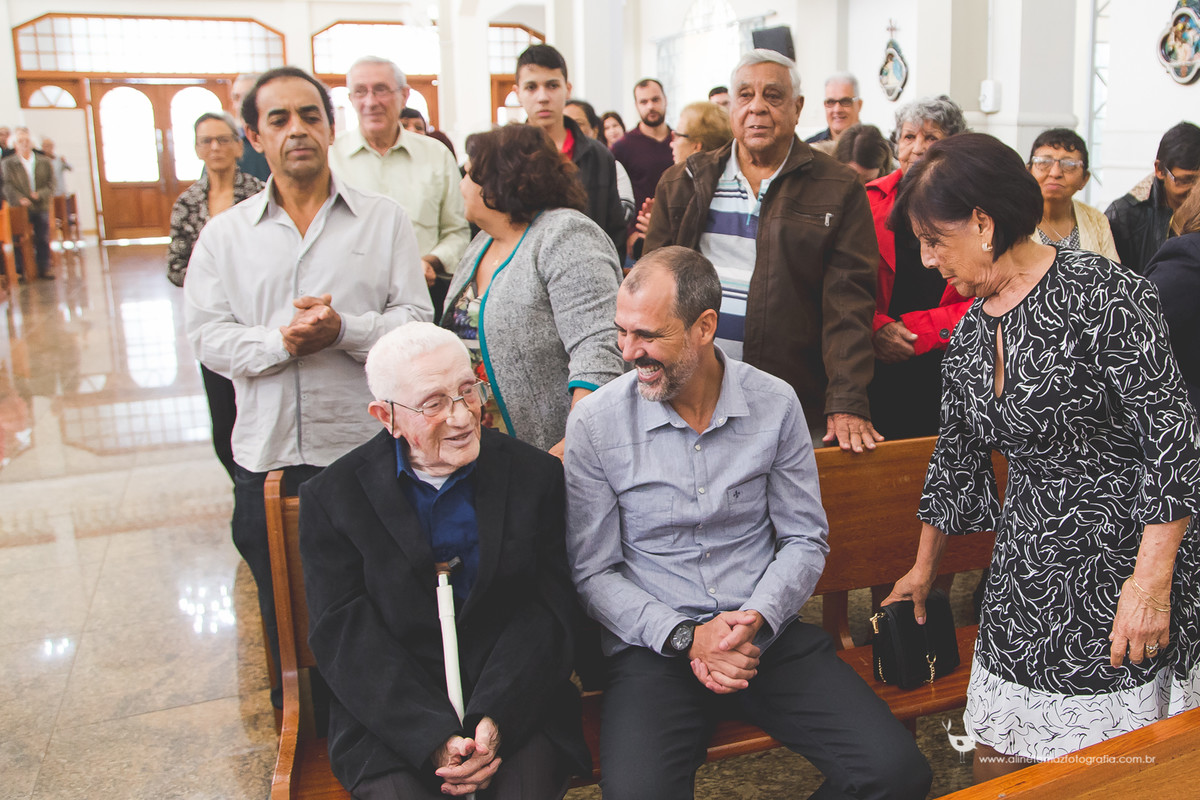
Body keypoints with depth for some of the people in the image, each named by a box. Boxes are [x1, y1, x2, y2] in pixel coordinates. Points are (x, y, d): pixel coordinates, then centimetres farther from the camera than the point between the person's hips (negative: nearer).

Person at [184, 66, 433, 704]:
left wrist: (343, 329, -21)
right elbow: (207, 337, 0)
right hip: (267, 458, 2)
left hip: (366, 449, -2)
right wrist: (278, 342, -19)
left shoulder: (384, 219, 4)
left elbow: (414, 320, -4)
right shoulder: (224, 233, 8)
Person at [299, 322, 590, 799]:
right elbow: (345, 635, -6)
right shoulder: (331, 498, 0)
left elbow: (546, 613, -2)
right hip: (391, 721, 0)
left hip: (516, 707, 0)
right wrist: (435, 738, -17)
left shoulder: (534, 476, 2)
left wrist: (494, 720, -16)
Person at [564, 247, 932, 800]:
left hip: (767, 635, 2)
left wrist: (756, 620, -13)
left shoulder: (775, 404, -1)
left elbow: (805, 538, 5)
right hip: (655, 646, -2)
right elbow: (592, 572, -2)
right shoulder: (596, 423, -6)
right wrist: (685, 637, -14)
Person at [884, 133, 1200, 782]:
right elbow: (957, 456, 18)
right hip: (1025, 577, 7)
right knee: (997, 763, 10)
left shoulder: (1100, 292, -15)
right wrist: (923, 567, 26)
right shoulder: (971, 330, 8)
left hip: (1122, 566, -6)